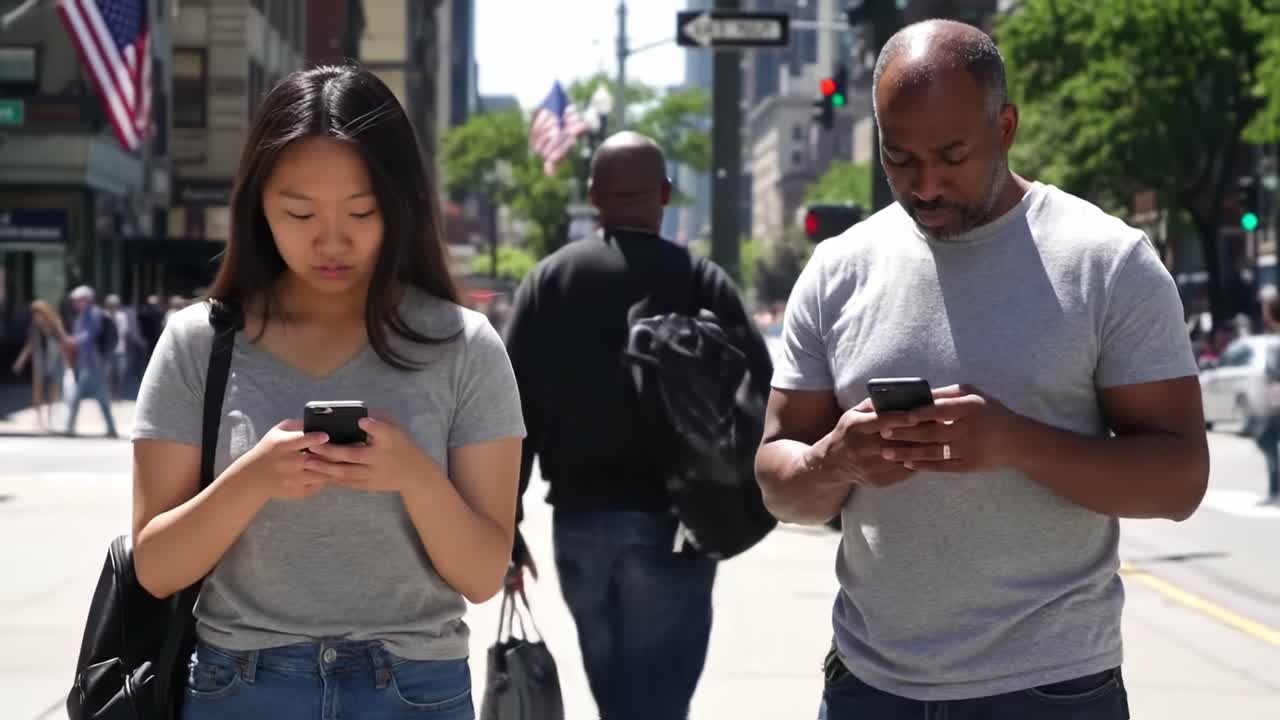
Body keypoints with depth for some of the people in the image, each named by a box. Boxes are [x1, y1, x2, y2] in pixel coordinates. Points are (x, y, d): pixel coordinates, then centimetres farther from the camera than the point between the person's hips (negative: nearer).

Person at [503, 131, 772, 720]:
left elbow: (514, 408, 0)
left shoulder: (551, 279, 4)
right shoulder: (702, 283, -4)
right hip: (672, 522, -3)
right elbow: (761, 399, -8)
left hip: (579, 519, 3)